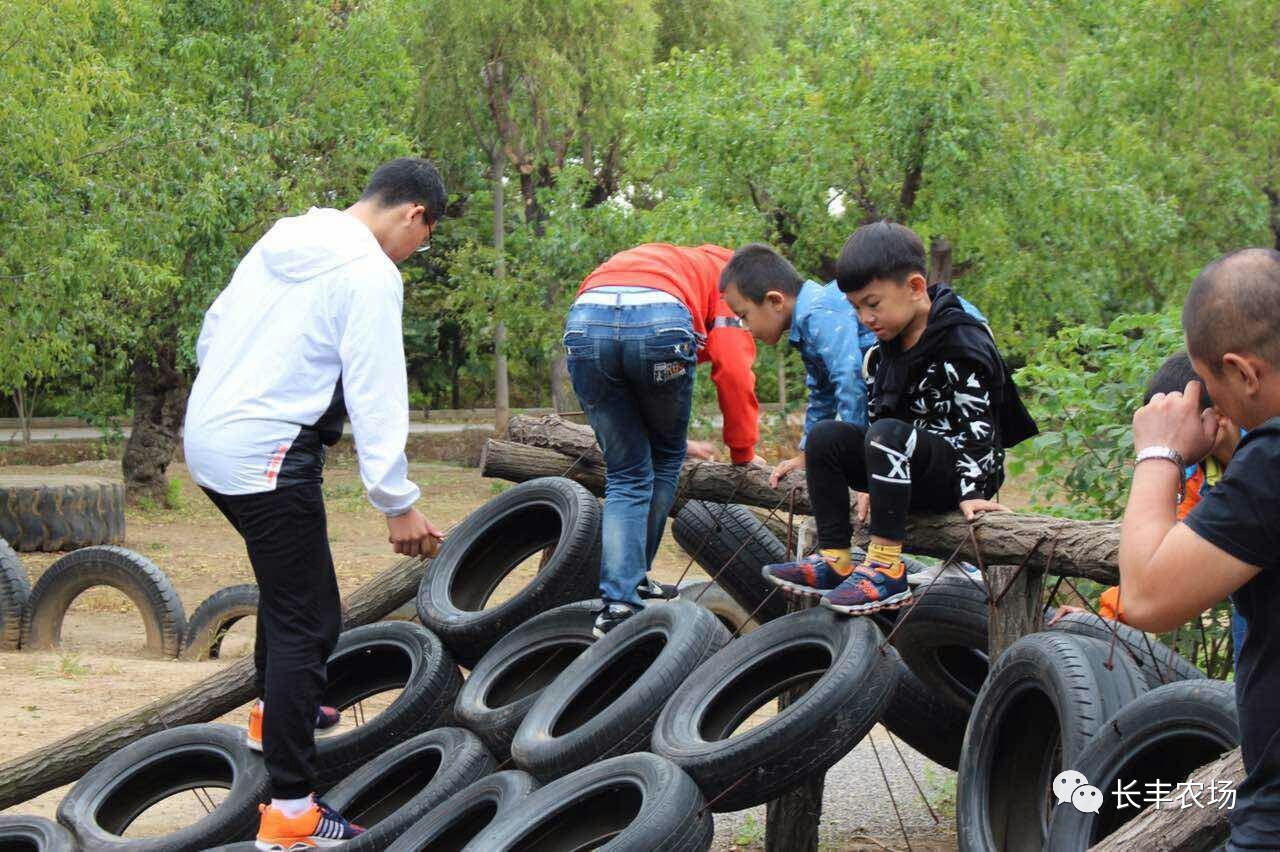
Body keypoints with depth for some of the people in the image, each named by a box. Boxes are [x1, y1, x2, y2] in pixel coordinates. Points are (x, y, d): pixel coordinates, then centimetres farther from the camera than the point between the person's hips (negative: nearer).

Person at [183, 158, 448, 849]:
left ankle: (274, 712, 49)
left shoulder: (282, 242, 13)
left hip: (206, 437, 9)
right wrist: (398, 505, -12)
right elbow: (376, 398, -16)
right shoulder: (369, 274, -13)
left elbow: (211, 333, 20)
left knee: (288, 579, 30)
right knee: (307, 620, -5)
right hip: (267, 460, -9)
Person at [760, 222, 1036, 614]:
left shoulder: (962, 342, -15)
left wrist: (972, 490, -25)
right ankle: (834, 560, -13)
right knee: (826, 436, -7)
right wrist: (872, 484, 7)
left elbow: (975, 423, -19)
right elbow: (880, 412, 14)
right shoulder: (889, 346, 9)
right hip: (910, 468, 8)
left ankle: (886, 567, -36)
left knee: (886, 435, -34)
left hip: (958, 465, -8)